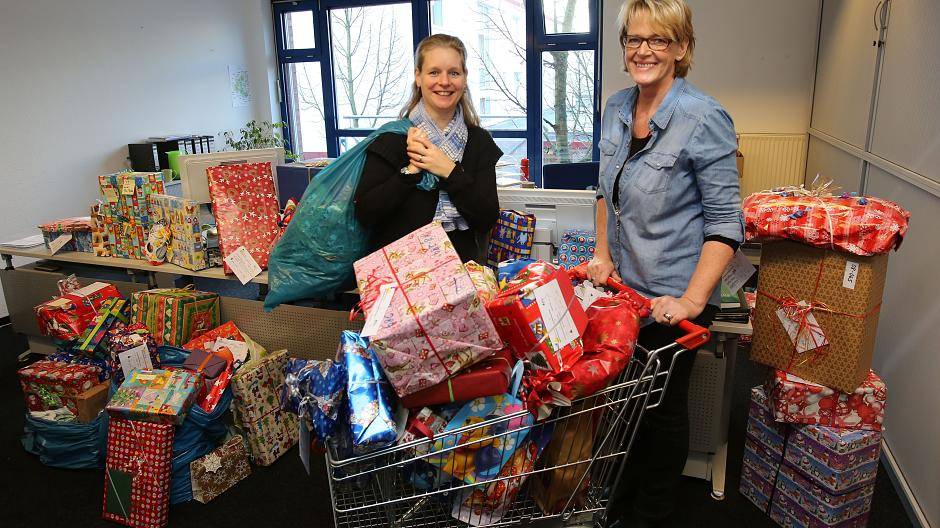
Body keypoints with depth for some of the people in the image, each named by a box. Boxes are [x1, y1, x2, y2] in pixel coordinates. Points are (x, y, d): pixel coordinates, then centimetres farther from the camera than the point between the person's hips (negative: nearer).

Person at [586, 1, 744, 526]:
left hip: (673, 297, -6)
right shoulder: (617, 108, 3)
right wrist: (603, 253, 8)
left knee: (663, 406, 12)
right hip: (624, 285, 6)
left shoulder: (704, 118, -17)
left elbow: (726, 222, -17)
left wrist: (691, 301, -23)